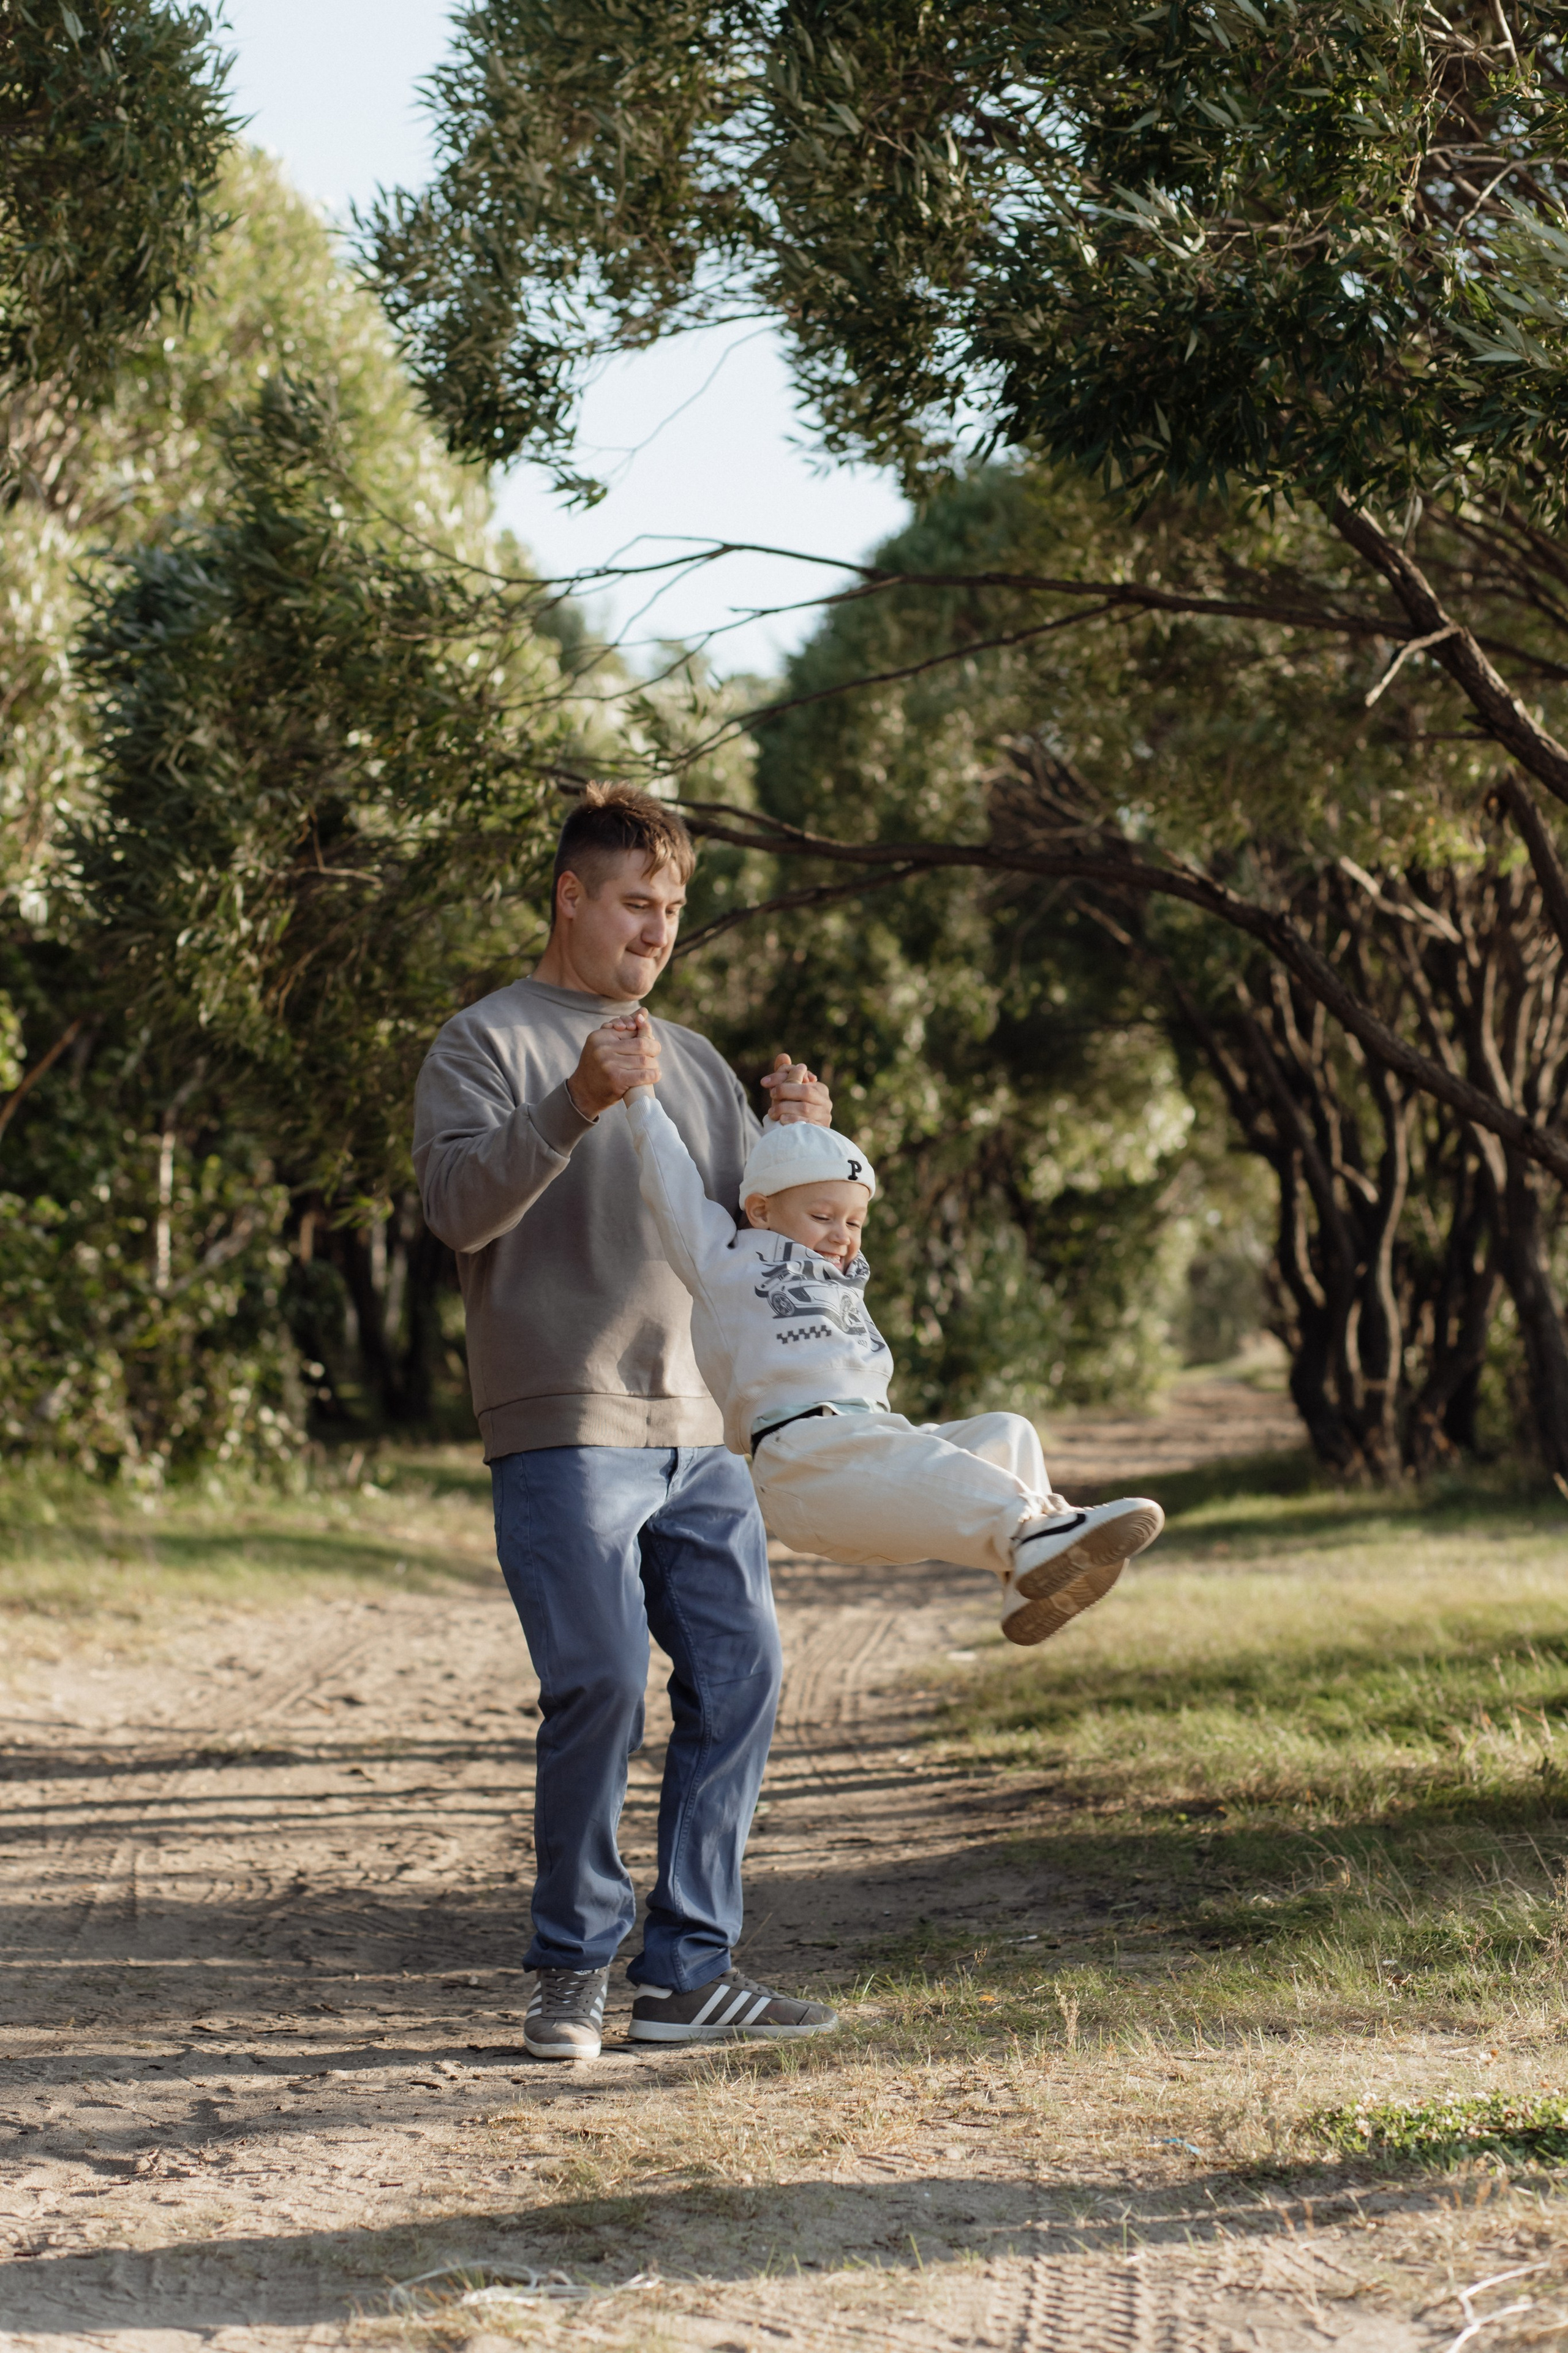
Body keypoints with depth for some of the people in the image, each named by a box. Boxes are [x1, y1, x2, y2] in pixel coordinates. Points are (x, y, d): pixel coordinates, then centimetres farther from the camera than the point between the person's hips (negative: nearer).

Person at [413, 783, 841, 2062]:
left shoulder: (693, 1060, 21)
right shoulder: (488, 1041, 2)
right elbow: (460, 1207, -13)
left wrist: (801, 1142, -1)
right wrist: (576, 1103, -26)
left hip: (703, 1429, 7)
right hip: (564, 1428, -6)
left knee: (739, 1679, 1)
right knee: (601, 1683, -13)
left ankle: (690, 1970, 8)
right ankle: (574, 1968, 2)